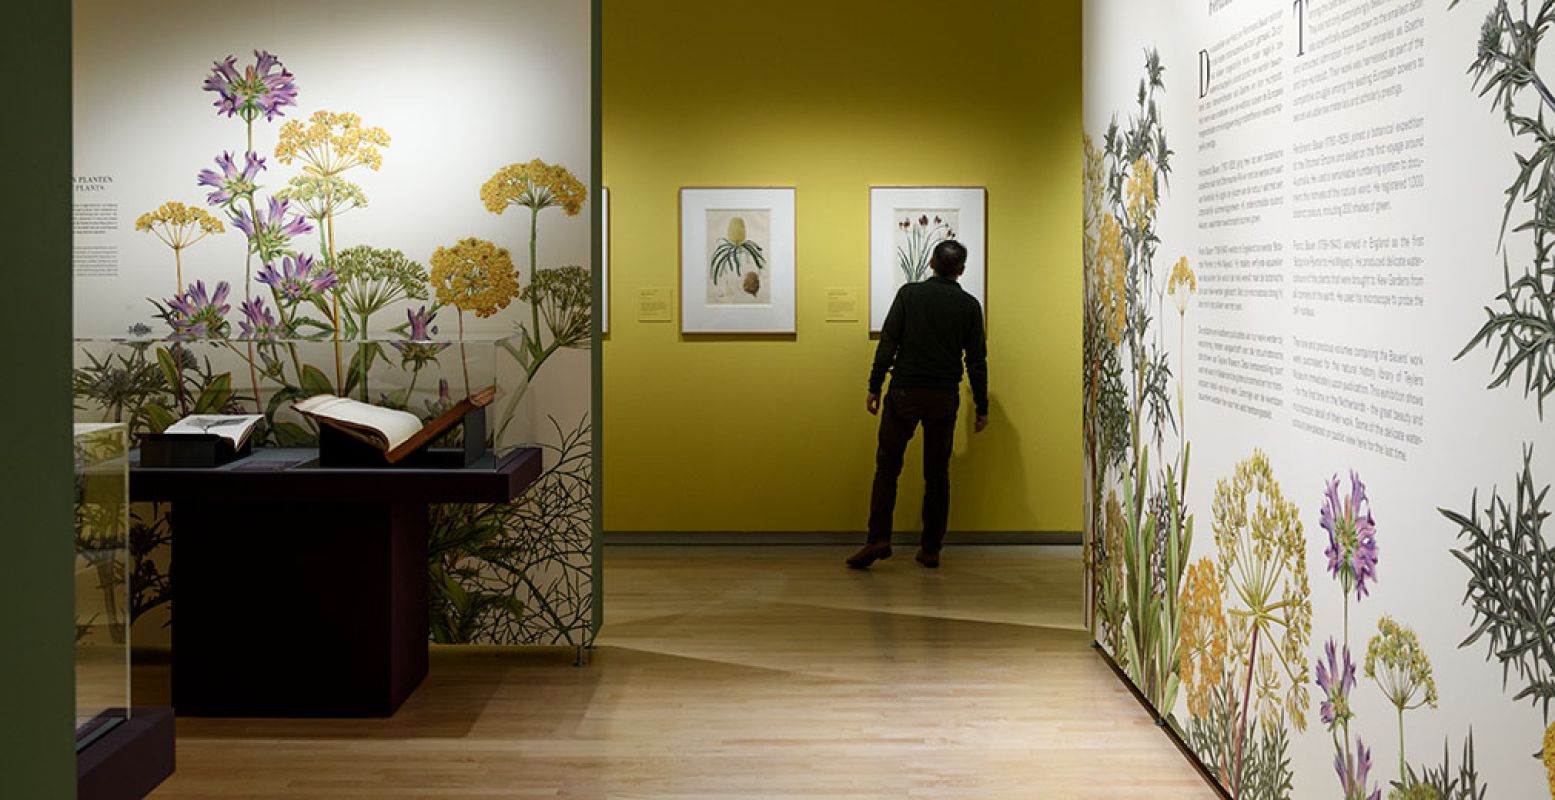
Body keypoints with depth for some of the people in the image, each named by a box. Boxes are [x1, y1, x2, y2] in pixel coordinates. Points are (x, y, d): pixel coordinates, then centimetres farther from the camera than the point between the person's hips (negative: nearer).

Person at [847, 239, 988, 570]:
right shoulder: (969, 305, 3)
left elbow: (888, 343, -5)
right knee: (937, 474, 10)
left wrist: (874, 387, 1)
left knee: (887, 468, 6)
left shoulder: (909, 294, 0)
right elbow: (976, 360, 4)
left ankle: (878, 539, -7)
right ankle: (930, 549, 12)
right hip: (945, 397, 1)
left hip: (904, 393, -1)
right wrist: (982, 408, 9)